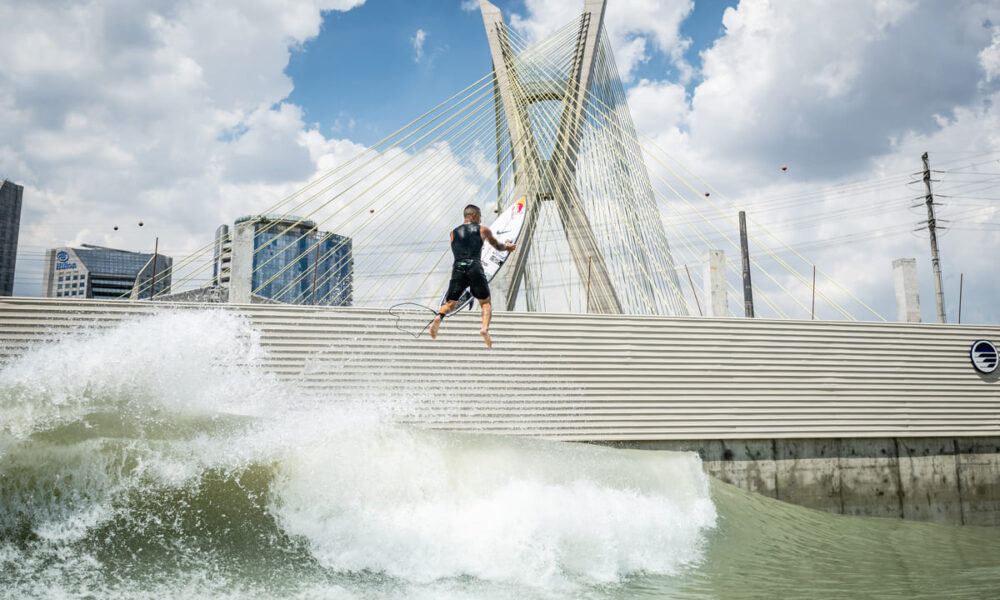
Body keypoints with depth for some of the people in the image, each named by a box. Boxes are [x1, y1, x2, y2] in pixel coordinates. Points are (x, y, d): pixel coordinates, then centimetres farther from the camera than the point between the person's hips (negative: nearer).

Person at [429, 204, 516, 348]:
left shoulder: (453, 233, 23)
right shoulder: (483, 229, 17)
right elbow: (498, 246, 33)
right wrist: (508, 247, 56)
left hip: (458, 269, 2)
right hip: (475, 268, -2)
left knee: (450, 304, 7)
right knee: (486, 303, 11)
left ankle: (439, 317, -26)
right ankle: (485, 328, -17)